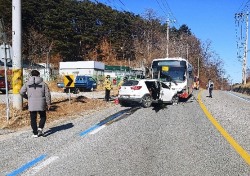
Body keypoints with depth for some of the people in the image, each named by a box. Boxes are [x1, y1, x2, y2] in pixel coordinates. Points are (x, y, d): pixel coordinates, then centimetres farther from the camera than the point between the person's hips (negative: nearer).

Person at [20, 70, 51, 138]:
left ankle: (35, 133, 10)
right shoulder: (43, 83, -1)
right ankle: (40, 128, -2)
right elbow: (47, 94, -3)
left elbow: (22, 92, 2)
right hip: (41, 104, -1)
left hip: (31, 104, 1)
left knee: (33, 119, 9)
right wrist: (48, 103, 4)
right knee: (43, 117, 17)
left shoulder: (27, 83, 4)